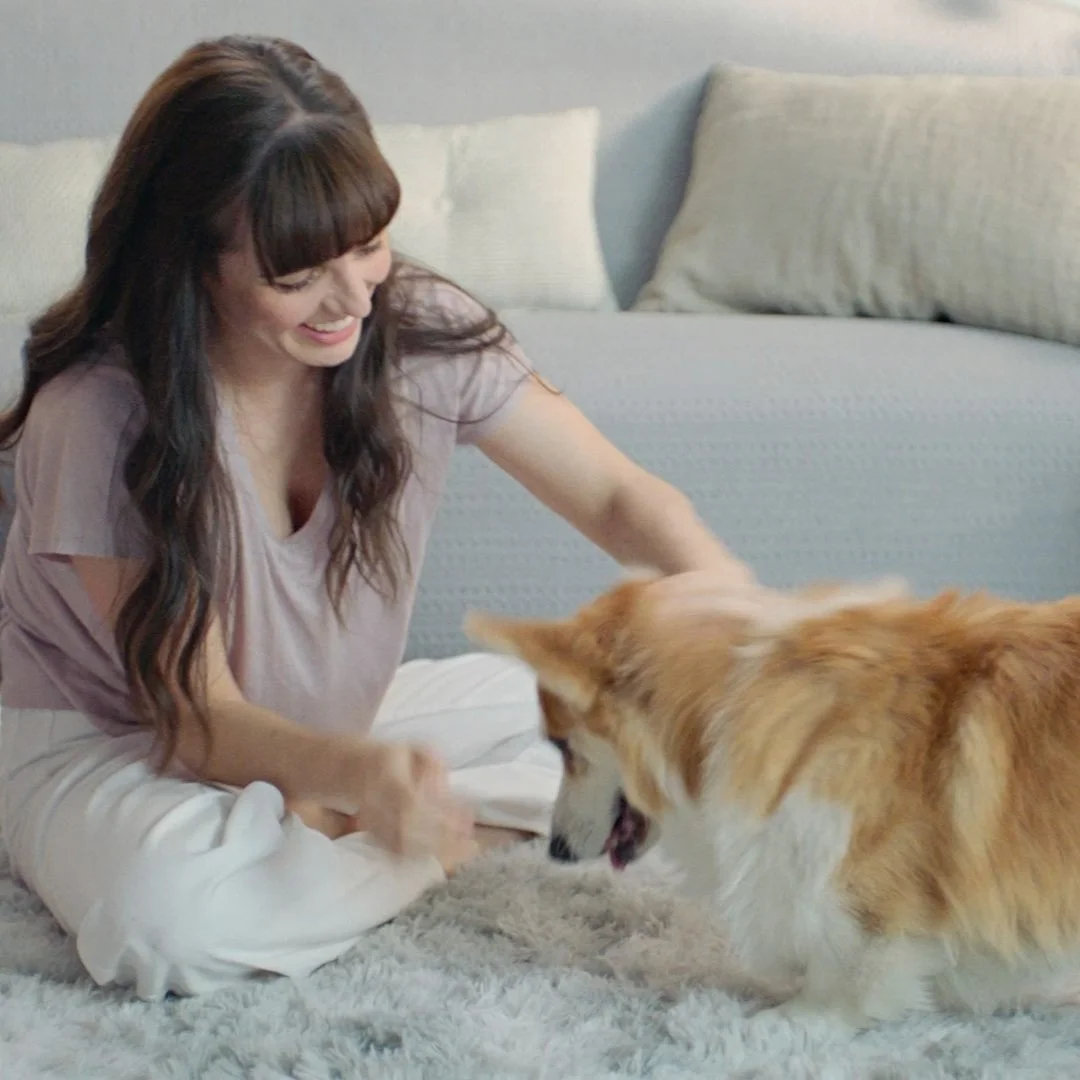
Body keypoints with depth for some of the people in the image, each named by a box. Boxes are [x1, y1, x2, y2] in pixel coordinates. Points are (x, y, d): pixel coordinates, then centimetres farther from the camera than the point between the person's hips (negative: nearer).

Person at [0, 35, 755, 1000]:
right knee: (170, 909, -39)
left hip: (332, 717, 5)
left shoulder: (419, 328, -16)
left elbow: (619, 496, -13)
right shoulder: (101, 415, -29)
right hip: (109, 744, -4)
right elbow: (199, 715, -27)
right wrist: (356, 772, -50)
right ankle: (455, 848, -12)